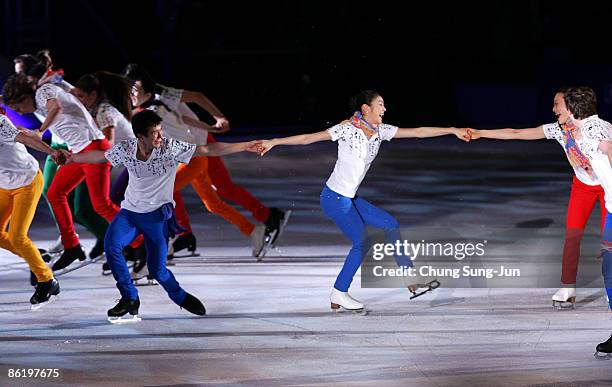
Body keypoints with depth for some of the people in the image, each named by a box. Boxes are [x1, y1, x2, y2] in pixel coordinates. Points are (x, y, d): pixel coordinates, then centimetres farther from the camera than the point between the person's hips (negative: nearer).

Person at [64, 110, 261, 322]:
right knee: (112, 245, -23)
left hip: (158, 215, -2)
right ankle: (130, 299, -8)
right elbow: (100, 156, 10)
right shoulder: (125, 149, -11)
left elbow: (207, 150, -19)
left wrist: (245, 146, -22)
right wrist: (72, 158, 19)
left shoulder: (170, 148, -18)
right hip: (130, 211, 2)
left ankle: (180, 297, 31)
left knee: (157, 269, -2)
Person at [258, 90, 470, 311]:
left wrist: (453, 131, 3)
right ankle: (339, 295, 4)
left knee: (391, 225, 10)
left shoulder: (381, 131, 4)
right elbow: (308, 138, -15)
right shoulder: (348, 130, -16)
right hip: (334, 199, -8)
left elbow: (417, 132, 5)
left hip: (350, 199, 8)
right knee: (362, 242, -7)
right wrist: (274, 142, -20)